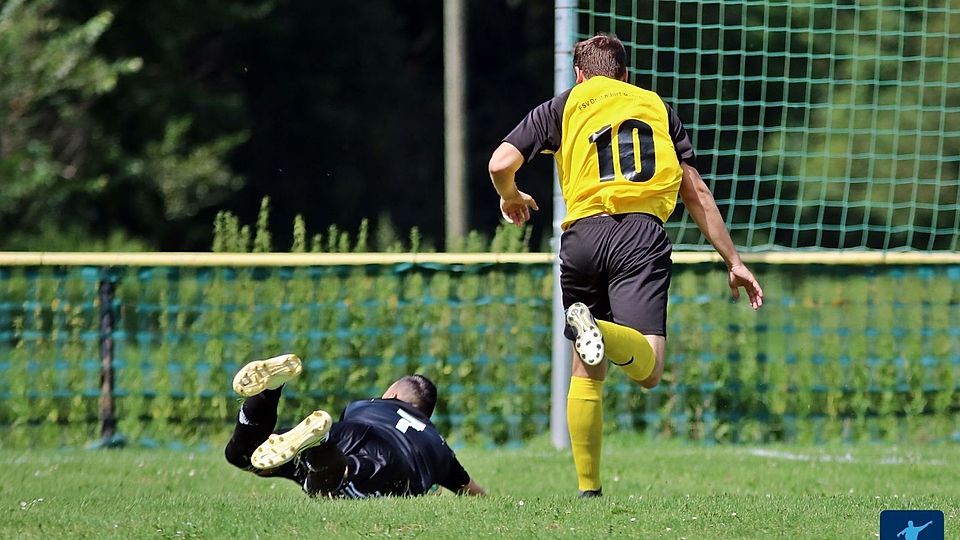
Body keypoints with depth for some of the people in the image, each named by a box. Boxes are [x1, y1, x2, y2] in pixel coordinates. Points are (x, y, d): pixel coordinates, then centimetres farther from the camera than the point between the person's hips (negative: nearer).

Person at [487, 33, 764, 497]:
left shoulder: (563, 106, 18)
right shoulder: (656, 106, 24)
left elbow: (501, 164, 7)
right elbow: (696, 193, 20)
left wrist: (511, 199, 29)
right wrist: (733, 262, 23)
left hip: (583, 233, 1)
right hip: (642, 232, -1)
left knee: (586, 371, 15)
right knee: (647, 369, -11)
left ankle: (588, 488, 13)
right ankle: (602, 332, -43)